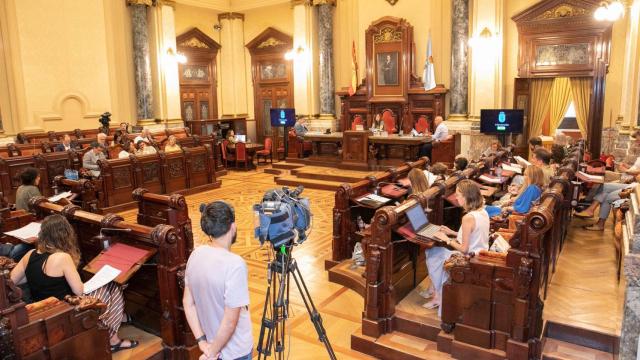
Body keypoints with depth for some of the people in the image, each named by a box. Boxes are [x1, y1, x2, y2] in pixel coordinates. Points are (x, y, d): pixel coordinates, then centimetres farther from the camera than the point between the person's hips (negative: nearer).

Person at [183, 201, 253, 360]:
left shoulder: (196, 254, -8)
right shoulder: (235, 264, -30)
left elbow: (187, 303, -2)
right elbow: (230, 321, -27)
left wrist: (202, 341, -2)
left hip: (212, 342, 6)